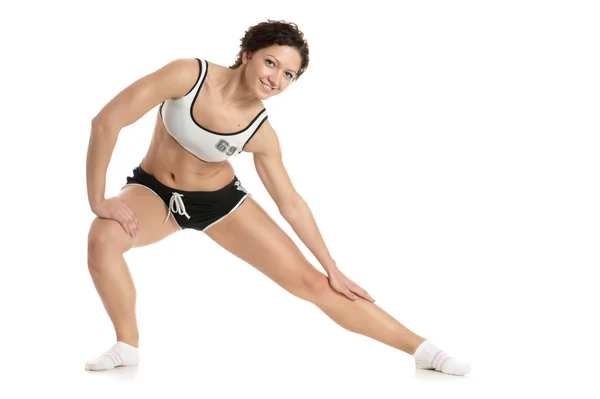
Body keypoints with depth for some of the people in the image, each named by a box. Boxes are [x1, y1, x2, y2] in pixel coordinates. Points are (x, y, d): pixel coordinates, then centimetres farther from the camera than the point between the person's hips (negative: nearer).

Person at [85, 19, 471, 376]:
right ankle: (128, 345, -12)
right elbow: (107, 121, -25)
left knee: (309, 281, -5)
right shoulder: (188, 75, -27)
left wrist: (333, 269, -3)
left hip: (218, 198, 1)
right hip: (153, 190, 0)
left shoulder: (261, 133, -18)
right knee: (103, 236, -35)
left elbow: (291, 204, -5)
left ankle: (422, 348, 2)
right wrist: (98, 198, -26)